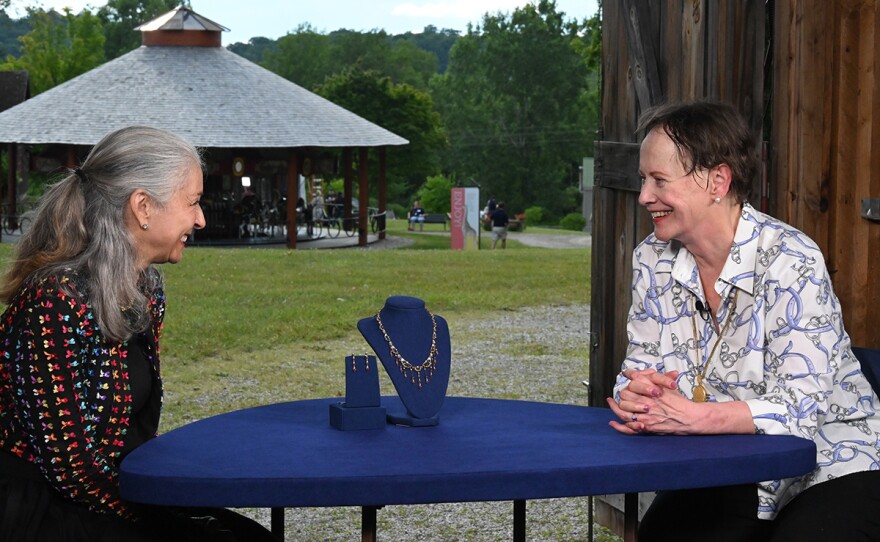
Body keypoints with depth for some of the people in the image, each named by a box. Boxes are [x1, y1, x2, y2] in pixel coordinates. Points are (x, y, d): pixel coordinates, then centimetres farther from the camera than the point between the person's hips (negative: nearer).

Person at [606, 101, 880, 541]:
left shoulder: (790, 262, -19)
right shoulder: (652, 261, 0)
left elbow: (800, 407, -24)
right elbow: (638, 371, 2)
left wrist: (690, 417, -36)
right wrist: (638, 396, -23)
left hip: (832, 470, -4)